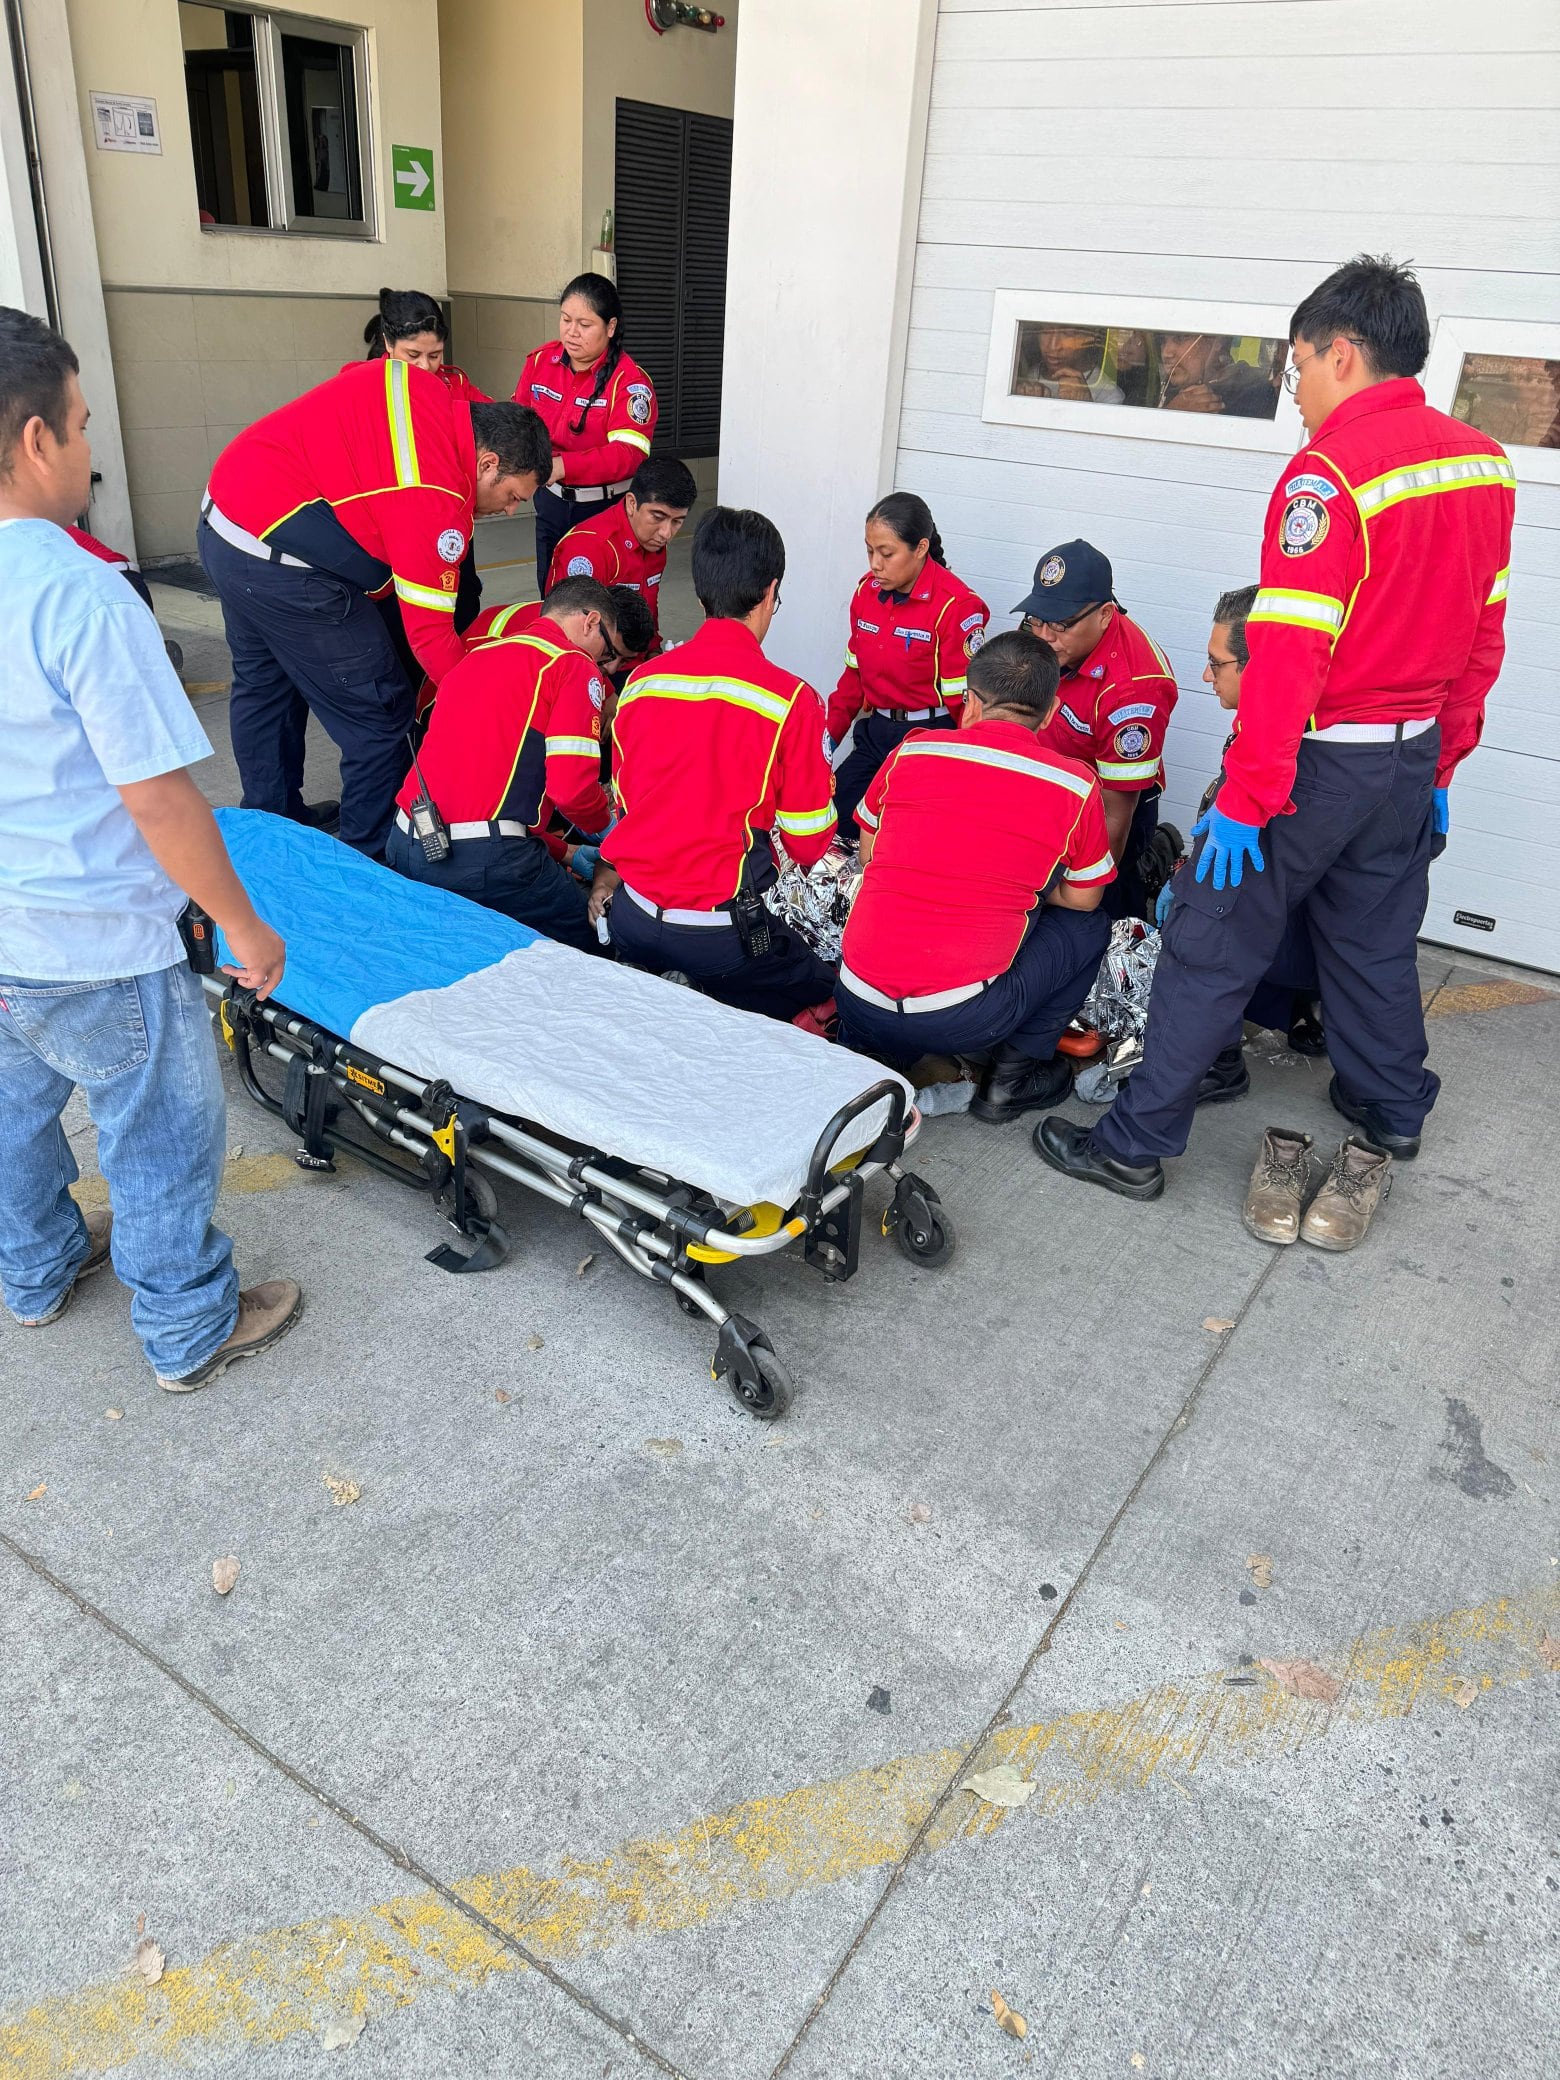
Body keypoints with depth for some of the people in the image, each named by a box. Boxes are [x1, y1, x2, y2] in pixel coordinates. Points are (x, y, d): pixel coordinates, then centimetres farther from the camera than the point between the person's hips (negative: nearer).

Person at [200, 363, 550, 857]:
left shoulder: (415, 382, 3)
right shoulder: (437, 501, -19)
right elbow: (431, 632, -18)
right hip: (280, 564, -10)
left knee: (261, 684, 25)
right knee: (378, 714, -2)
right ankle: (371, 859, 8)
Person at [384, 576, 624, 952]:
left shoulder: (478, 654, 23)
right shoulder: (575, 666, -2)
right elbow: (571, 788, -12)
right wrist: (605, 825, 12)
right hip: (484, 858, -7)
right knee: (587, 938, 10)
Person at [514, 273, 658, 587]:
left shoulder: (629, 381, -16)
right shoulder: (540, 360, 1)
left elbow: (628, 453, -26)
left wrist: (563, 466, -39)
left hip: (605, 506, -5)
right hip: (551, 500, 5)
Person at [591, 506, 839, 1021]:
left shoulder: (640, 681, 2)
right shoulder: (790, 699, -12)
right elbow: (808, 843, -3)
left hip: (632, 920, 6)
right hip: (721, 933, -5)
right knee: (828, 990, 14)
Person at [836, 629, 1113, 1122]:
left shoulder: (912, 751, 4)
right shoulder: (1075, 786, -2)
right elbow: (1082, 900, 13)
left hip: (857, 1005, 3)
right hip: (962, 1021, -3)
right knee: (1087, 927, 20)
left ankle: (872, 1057, 15)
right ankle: (1014, 1074, 16)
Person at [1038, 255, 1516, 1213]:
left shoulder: (1328, 474, -18)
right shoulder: (1484, 461, 5)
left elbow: (1288, 657, -23)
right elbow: (1484, 636, 11)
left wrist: (1245, 799, -19)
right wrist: (1441, 763, 19)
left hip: (1317, 762, -7)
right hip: (1413, 760, 8)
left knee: (1212, 947, 0)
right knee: (1376, 940, 23)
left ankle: (1136, 1142, 6)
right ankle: (1393, 1109, 40)